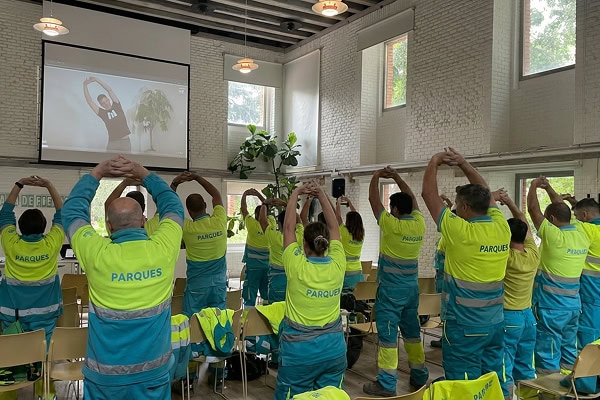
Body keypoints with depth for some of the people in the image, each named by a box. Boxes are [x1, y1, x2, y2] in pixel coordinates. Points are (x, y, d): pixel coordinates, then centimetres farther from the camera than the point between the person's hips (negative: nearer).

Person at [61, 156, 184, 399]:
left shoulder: (98, 256, -17)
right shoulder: (163, 249, -15)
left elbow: (72, 210, 1)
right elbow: (173, 206, 5)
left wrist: (97, 172, 7)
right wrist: (143, 173, 8)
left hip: (105, 373, 0)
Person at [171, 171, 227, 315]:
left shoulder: (187, 228, -14)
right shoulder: (219, 221, -8)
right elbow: (216, 195, 8)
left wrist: (174, 184, -6)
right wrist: (197, 177, 7)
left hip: (196, 285, -3)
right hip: (219, 283, 3)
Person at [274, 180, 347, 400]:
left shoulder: (297, 267, -16)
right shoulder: (337, 265, -8)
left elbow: (289, 227, -5)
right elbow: (334, 226, 3)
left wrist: (295, 194, 3)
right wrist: (321, 194, 7)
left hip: (299, 349, -3)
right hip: (333, 347, 3)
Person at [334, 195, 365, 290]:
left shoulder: (345, 234, -13)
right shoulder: (361, 235, 2)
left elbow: (338, 216, -4)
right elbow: (356, 217, 14)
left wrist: (338, 202, 10)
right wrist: (349, 202, 23)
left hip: (346, 273, -5)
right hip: (358, 272, 5)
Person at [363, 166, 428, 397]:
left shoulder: (392, 225, -16)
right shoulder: (419, 224, 0)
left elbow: (373, 200, -7)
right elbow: (412, 199, 16)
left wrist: (376, 177, 7)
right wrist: (397, 178, 18)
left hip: (391, 289, -7)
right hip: (411, 288, 7)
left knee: (388, 334, -2)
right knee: (412, 332, 16)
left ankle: (387, 384, 2)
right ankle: (419, 377, 26)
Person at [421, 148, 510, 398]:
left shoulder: (460, 231, -18)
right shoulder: (502, 228, -2)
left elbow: (429, 194, -8)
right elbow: (485, 193, 14)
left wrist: (434, 164, 6)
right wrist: (463, 164, 12)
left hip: (464, 325, -6)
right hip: (495, 322, 6)